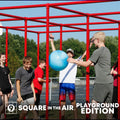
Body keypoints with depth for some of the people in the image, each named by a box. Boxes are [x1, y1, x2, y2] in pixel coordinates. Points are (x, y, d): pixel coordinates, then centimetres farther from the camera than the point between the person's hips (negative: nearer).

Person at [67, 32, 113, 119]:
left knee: (94, 103, -2)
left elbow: (86, 64, -6)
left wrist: (74, 61, 5)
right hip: (109, 82, 8)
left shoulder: (98, 51, -10)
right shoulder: (107, 51, 15)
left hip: (101, 82, -8)